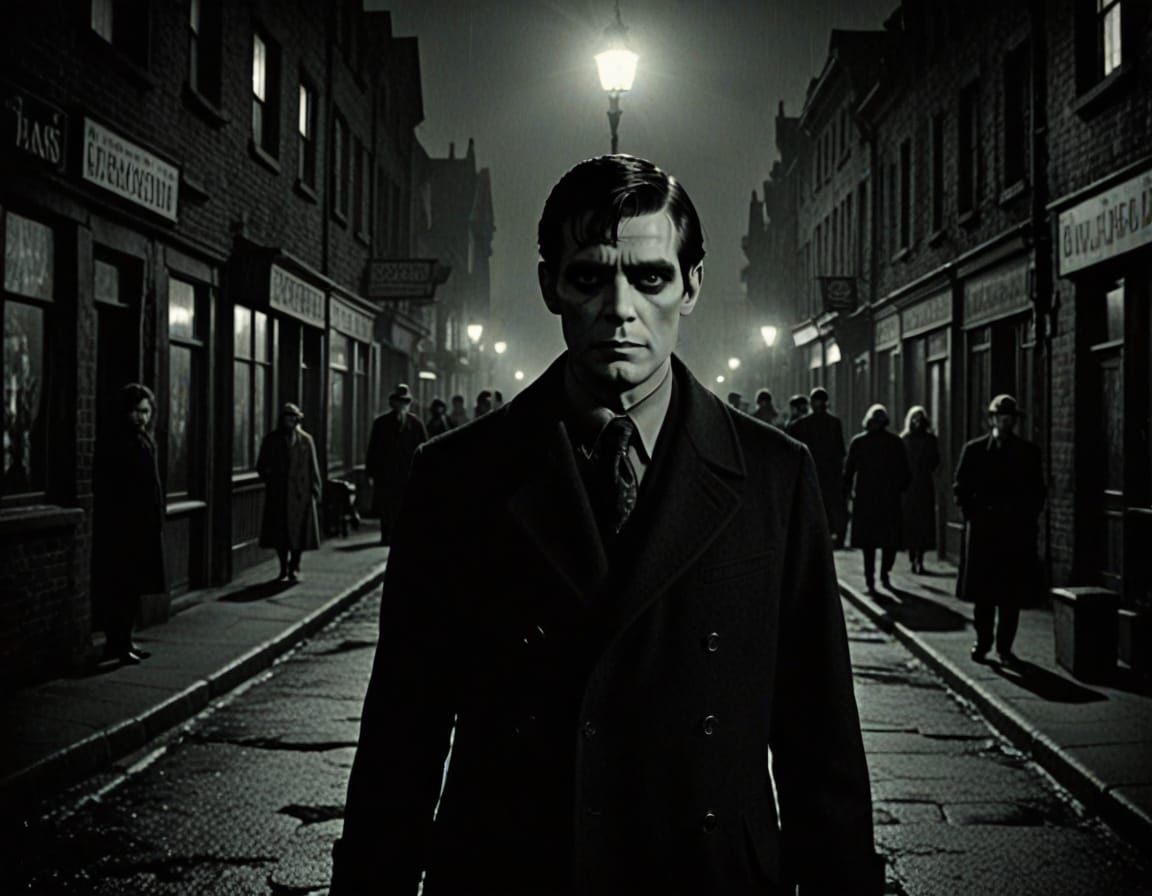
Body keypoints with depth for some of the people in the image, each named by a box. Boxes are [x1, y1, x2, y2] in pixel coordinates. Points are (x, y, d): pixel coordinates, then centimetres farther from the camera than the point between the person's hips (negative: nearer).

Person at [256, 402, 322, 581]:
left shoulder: (305, 440, 6)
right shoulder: (271, 440, 7)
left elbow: (312, 468, 6)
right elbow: (261, 465, 14)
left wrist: (314, 489, 0)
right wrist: (269, 477, -1)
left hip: (300, 493, -1)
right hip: (278, 493, 1)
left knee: (299, 531, -1)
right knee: (279, 531, 1)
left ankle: (294, 567, 12)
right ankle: (283, 569, 12)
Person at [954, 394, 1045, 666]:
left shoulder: (1028, 452, 7)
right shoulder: (974, 450, 4)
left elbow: (1037, 491, 9)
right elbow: (961, 488, 5)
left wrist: (1028, 517, -1)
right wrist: (973, 515, -4)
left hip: (1017, 530, 1)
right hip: (983, 529, -1)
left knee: (1012, 593, 1)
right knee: (983, 592, 2)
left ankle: (1004, 646, 8)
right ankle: (982, 642, 15)